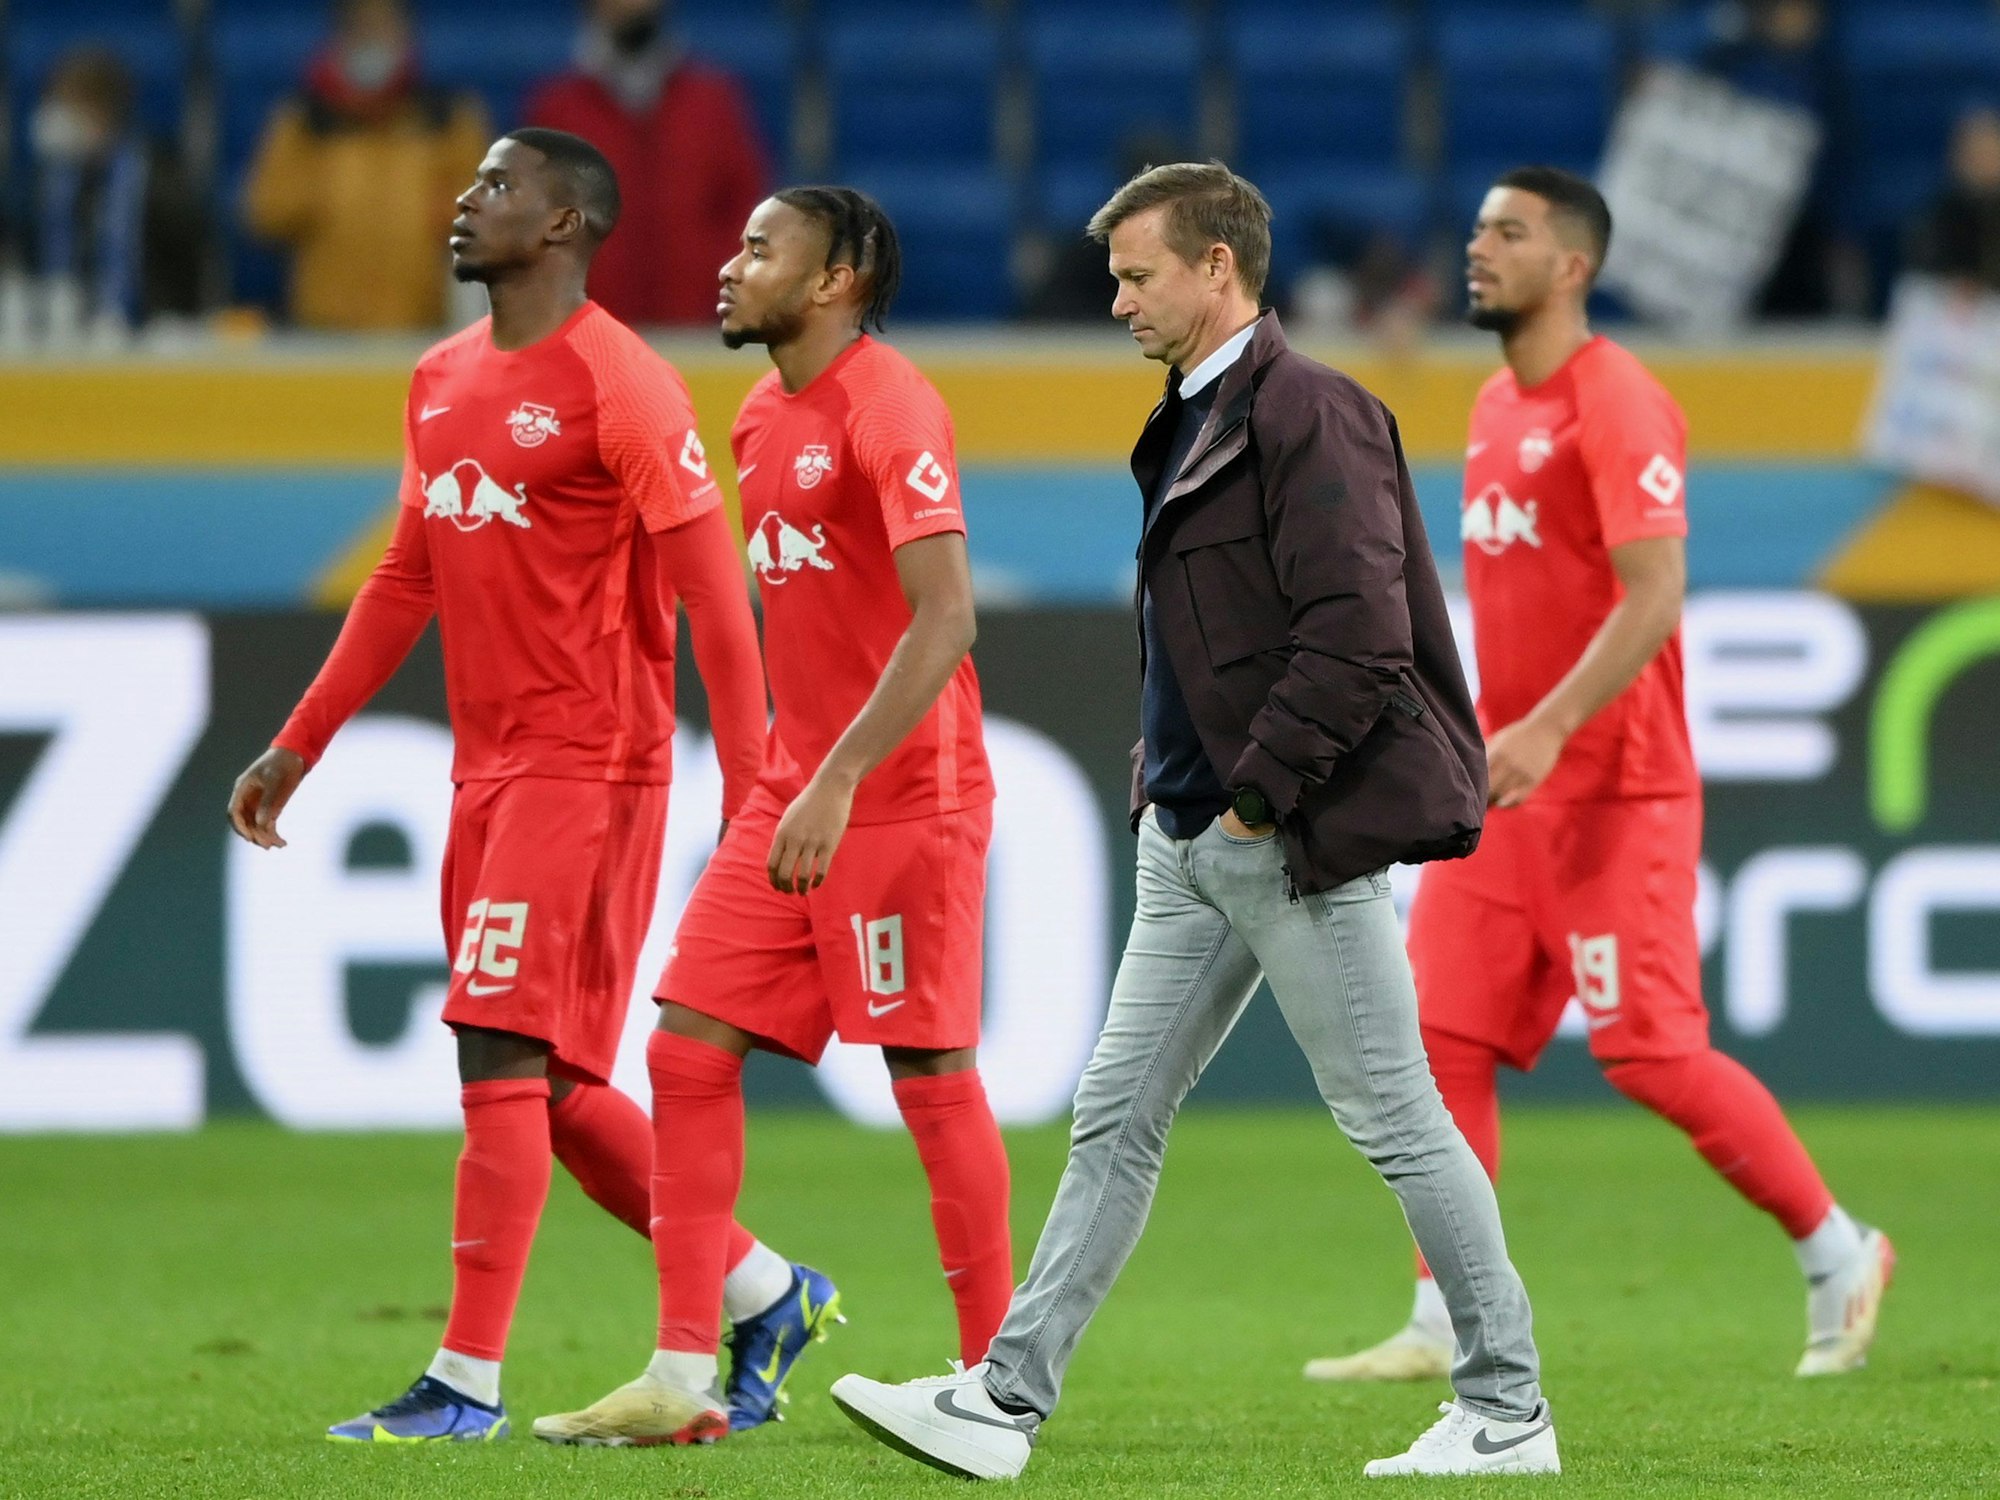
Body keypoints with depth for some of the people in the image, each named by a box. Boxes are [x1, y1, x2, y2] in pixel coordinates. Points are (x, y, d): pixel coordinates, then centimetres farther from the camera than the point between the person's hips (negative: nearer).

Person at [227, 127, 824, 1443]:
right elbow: (408, 579, 22)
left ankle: (469, 1381, -9)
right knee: (556, 1090, 10)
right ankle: (766, 1294, 23)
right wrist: (297, 747, 21)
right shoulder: (443, 382, 14)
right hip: (486, 766, 8)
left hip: (588, 765, -8)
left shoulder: (619, 386, -11)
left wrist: (751, 792, -17)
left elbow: (715, 593, -12)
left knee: (505, 1059, -12)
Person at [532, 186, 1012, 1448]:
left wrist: (839, 781, -28)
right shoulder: (765, 418, 14)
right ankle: (684, 1381, 4)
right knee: (690, 1050, 2)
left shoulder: (887, 408, -15)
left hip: (903, 797, -9)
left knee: (931, 1074, -3)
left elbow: (945, 618, -23)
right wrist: (784, 771, 19)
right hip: (793, 794, 9)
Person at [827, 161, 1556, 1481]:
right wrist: (1169, 776, 13)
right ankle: (1008, 1400, 8)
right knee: (1117, 1117, 7)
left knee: (1395, 1119, -3)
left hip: (1300, 839, -10)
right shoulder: (1191, 425, 16)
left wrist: (1261, 793, -19)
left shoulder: (1310, 415, -15)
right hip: (1193, 840, 10)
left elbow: (1360, 634, -22)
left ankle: (1509, 1411, 5)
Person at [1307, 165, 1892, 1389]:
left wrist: (1550, 728, -27)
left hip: (1612, 790, -8)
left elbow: (1654, 596, -21)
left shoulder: (1617, 405, -13)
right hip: (1504, 784, 9)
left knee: (1651, 1050, -7)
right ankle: (1445, 1325, 4)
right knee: (1444, 1037, 1)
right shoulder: (1498, 407, 14)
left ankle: (1839, 1255, 9)